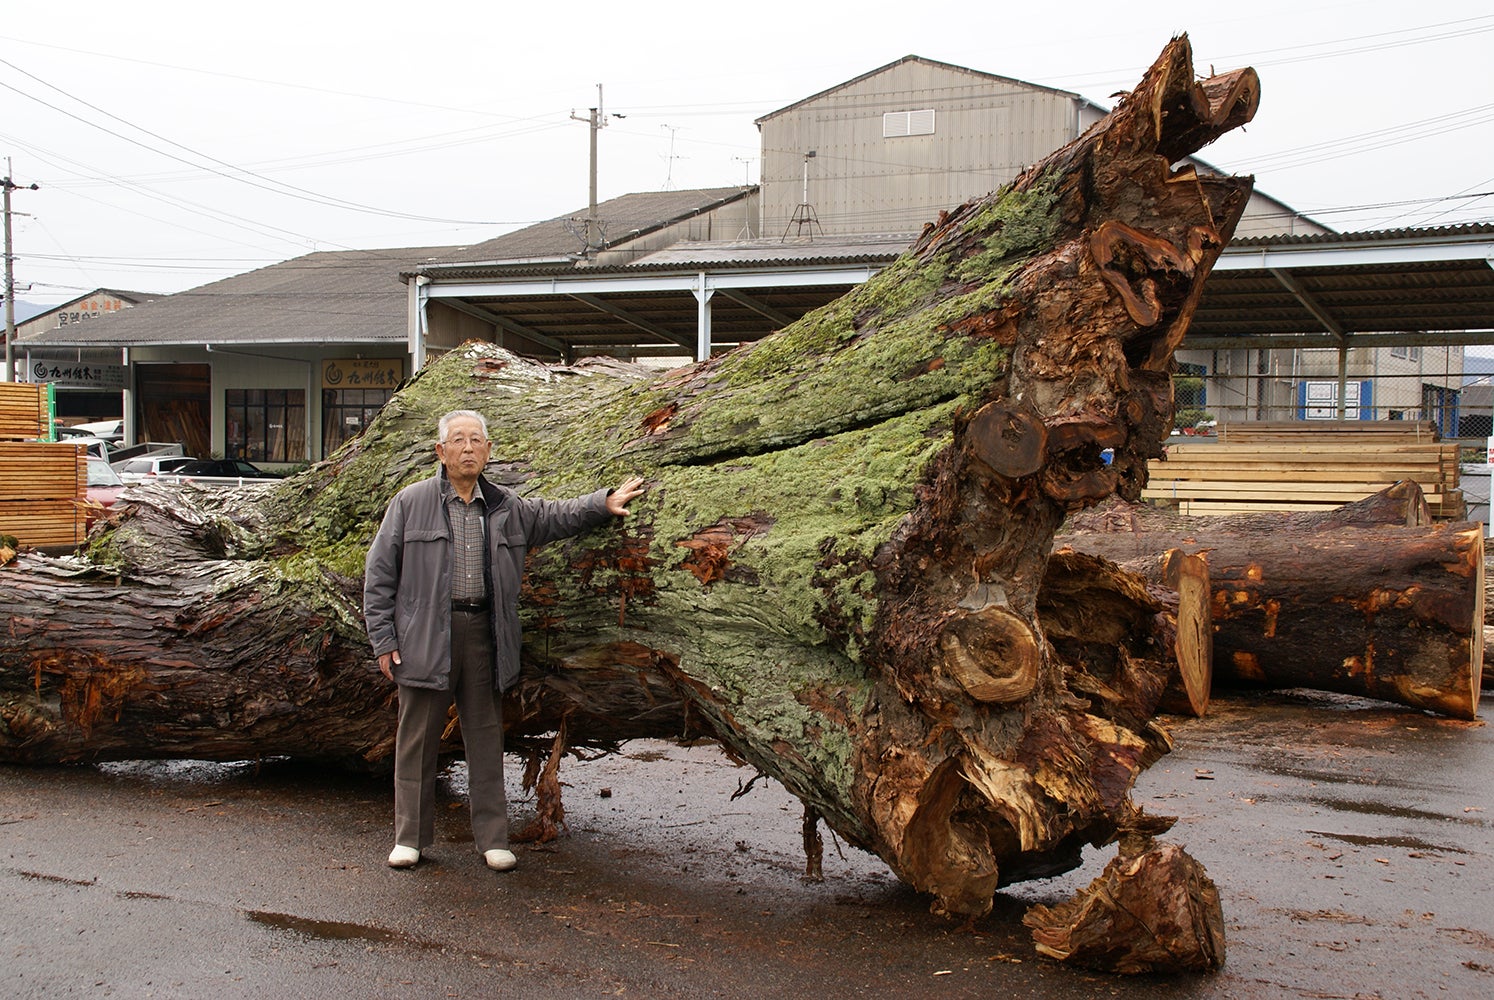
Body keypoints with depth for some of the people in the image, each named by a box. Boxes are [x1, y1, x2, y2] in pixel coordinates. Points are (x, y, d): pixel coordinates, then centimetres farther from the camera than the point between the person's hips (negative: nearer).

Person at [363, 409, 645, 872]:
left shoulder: (506, 508, 12)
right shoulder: (410, 503, 2)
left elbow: (557, 516, 13)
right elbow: (380, 573, 1)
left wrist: (603, 504, -7)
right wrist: (383, 639, -4)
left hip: (483, 634, 3)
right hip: (425, 638, -3)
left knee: (486, 737, 7)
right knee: (417, 737, 4)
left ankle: (492, 837, 15)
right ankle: (410, 836, 16)